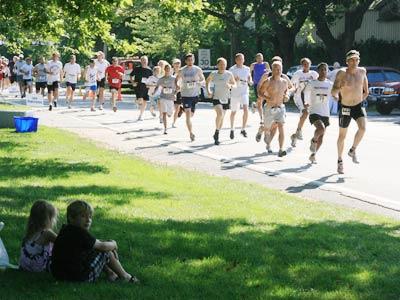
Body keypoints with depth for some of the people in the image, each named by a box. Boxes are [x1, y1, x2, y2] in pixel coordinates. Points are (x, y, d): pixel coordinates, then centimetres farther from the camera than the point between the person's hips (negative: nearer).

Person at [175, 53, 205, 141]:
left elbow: (203, 79, 13)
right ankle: (191, 133, -14)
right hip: (185, 94, -2)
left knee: (191, 114, 13)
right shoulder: (182, 71, -1)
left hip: (195, 94, 2)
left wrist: (198, 83, -8)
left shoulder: (198, 70, 1)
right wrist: (178, 85, -9)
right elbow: (177, 80, 12)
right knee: (188, 114, -12)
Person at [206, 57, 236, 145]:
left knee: (222, 117, 12)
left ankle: (217, 135, 31)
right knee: (220, 113, -25)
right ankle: (217, 132, -5)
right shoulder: (213, 74, -5)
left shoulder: (229, 74, -4)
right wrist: (208, 90, 2)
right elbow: (207, 81, 15)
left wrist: (230, 85, -16)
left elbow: (234, 84, 6)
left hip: (225, 98, 2)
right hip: (216, 97, -2)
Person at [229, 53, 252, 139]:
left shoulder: (247, 69, 6)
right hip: (234, 93, -1)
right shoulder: (232, 69, -4)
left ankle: (243, 129, -7)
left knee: (246, 109, -18)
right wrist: (235, 80, -22)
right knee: (233, 112, 10)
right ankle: (232, 130, 31)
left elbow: (249, 78, 17)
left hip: (244, 92, 1)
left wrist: (250, 81, -5)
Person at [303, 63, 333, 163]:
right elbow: (306, 92, 14)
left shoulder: (330, 84, 3)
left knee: (321, 136, 8)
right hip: (314, 112, -4)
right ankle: (313, 141, 1)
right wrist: (307, 102, 13)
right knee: (321, 128, -30)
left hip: (325, 113, 4)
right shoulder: (312, 83, -2)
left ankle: (313, 155, 26)